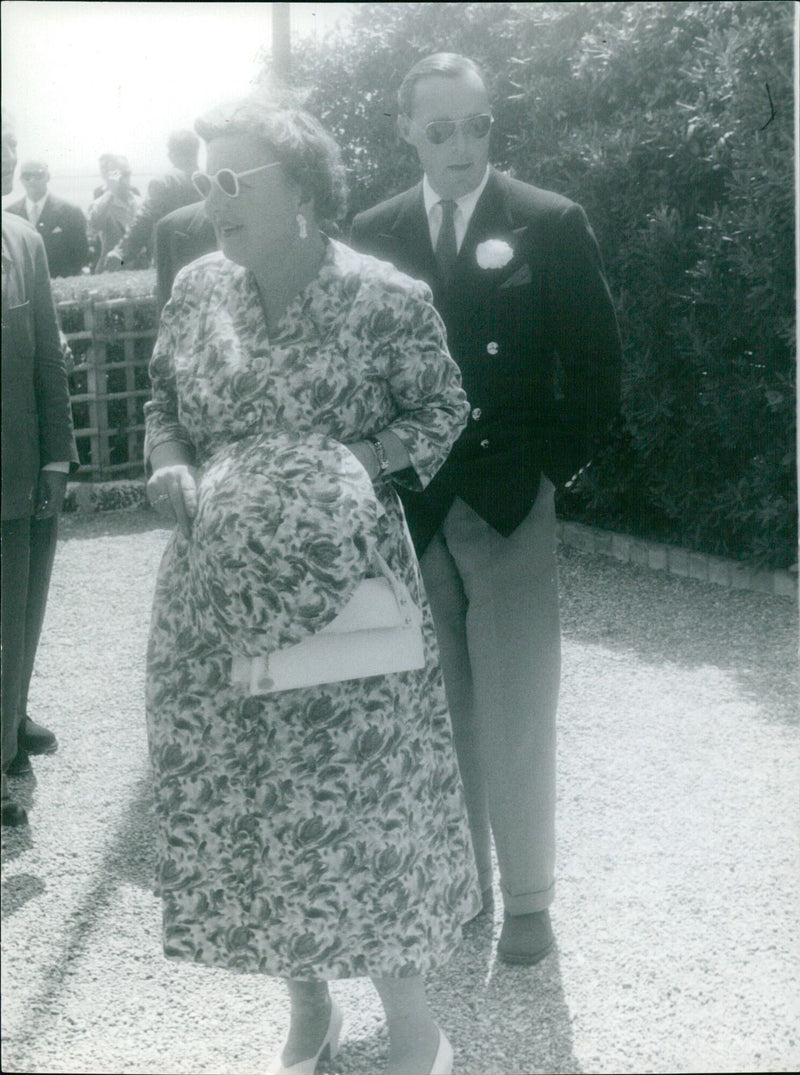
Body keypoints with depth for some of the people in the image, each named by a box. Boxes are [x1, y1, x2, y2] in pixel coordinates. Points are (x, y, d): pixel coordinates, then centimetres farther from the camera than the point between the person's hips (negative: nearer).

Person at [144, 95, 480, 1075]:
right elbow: (163, 399, 13)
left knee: (362, 793, 1)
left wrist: (350, 462, -17)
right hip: (217, 602, 4)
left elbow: (441, 412, -2)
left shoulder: (388, 299, -9)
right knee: (242, 799, 10)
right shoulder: (195, 290, 3)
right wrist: (169, 468, -7)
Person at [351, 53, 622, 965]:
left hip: (511, 509, -2)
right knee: (437, 712, 8)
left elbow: (596, 362, 1)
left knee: (516, 714, 1)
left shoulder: (549, 225, 0)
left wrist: (554, 467, -5)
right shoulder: (374, 234, 6)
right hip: (411, 510, 2)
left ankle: (526, 894, 15)